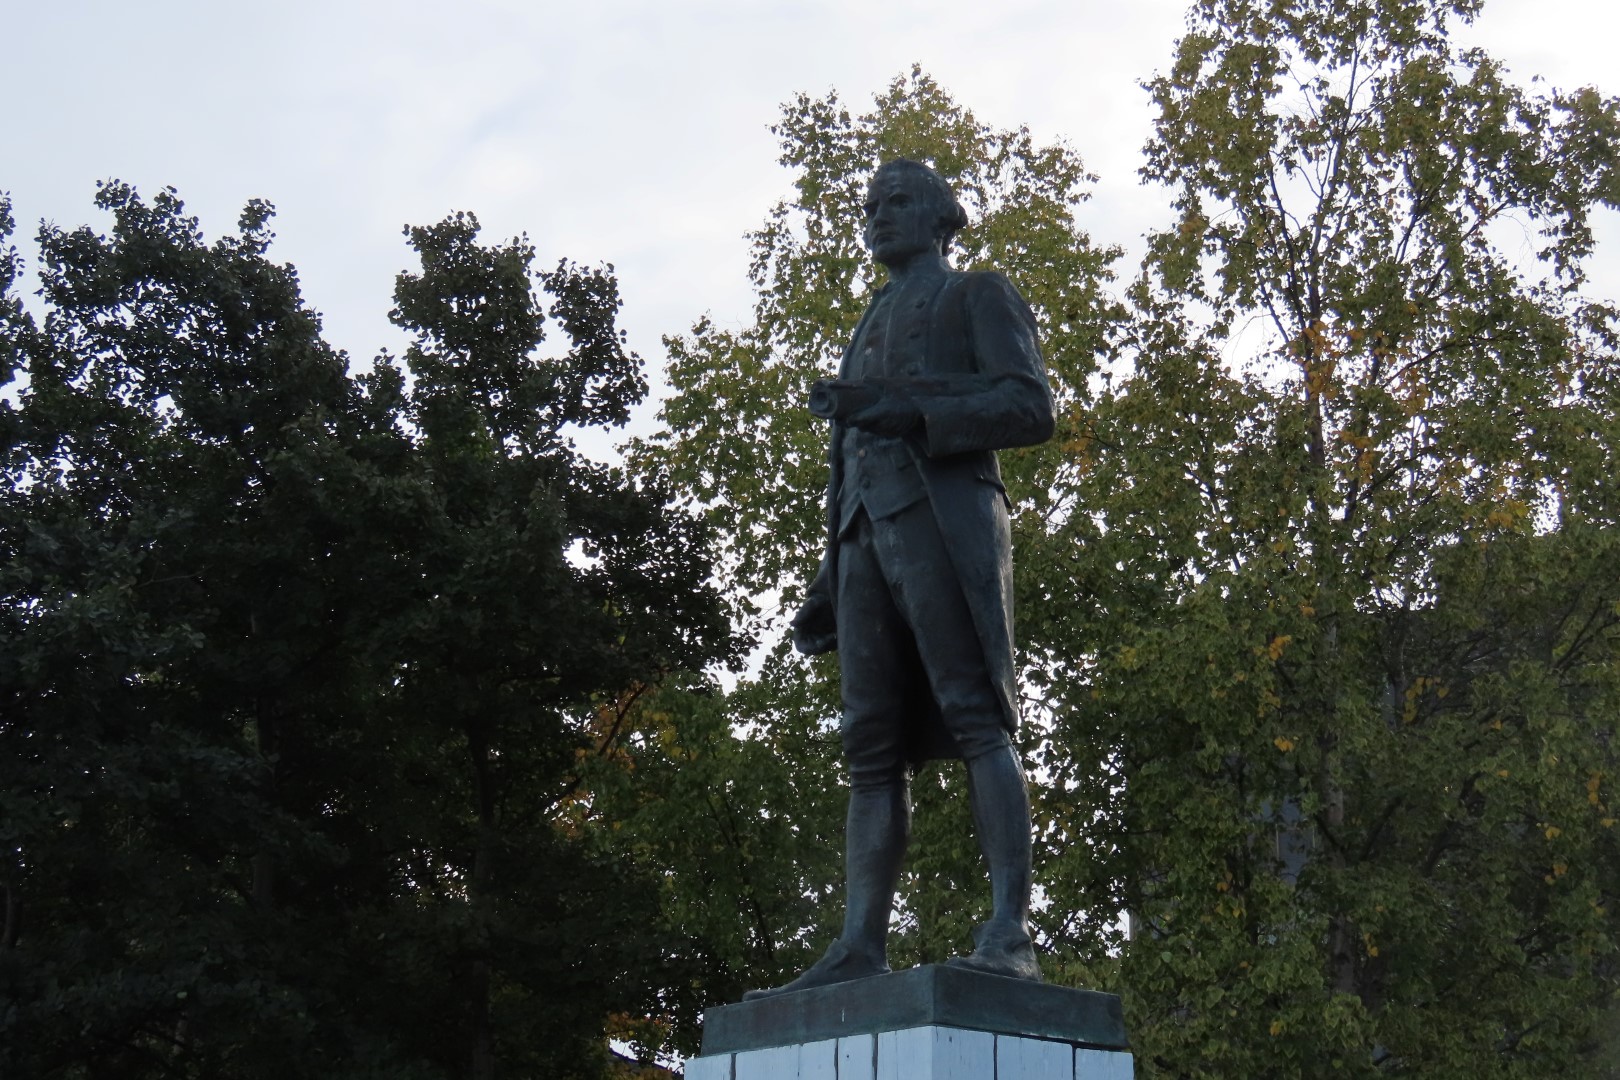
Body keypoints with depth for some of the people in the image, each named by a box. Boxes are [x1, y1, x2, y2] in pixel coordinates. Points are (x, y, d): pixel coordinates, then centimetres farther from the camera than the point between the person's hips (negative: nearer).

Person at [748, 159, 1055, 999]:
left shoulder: (978, 297, 13)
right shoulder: (869, 330, 32)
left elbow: (1029, 408, -3)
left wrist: (907, 412, -14)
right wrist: (827, 585, 19)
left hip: (945, 513, -7)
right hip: (867, 532, 7)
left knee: (977, 718, -14)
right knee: (871, 747, -3)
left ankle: (1008, 936, -19)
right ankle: (859, 951, -8)